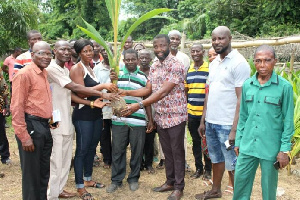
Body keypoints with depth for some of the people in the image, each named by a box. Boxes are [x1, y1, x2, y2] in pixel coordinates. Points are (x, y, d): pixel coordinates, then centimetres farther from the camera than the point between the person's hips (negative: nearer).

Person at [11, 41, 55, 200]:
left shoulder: (45, 74, 14)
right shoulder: (24, 74, -12)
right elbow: (16, 107, -16)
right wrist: (24, 136, -19)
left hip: (45, 127, 8)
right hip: (32, 126, -8)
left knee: (44, 172, 17)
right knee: (31, 173, 3)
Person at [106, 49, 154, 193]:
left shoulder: (143, 77, 6)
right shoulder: (117, 73, 6)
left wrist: (150, 120, 6)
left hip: (138, 121, 0)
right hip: (119, 120, 0)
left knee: (137, 151, 8)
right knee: (117, 150, 7)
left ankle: (133, 178, 24)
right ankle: (116, 179, 20)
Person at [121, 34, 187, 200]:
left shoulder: (176, 65, -17)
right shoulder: (154, 66, 8)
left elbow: (163, 92, -24)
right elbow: (148, 90, 8)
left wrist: (139, 105, -29)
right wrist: (125, 92, -4)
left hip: (175, 116, -7)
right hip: (160, 116, 7)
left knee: (177, 152, 4)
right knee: (167, 151, 17)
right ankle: (170, 182, 31)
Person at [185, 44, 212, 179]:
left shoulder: (209, 68, -6)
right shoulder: (188, 70, 10)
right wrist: (185, 108, 10)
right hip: (191, 112, 5)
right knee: (195, 141, 13)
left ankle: (208, 169, 20)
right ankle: (198, 168, 25)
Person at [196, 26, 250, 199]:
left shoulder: (239, 63, -11)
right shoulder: (213, 64, 12)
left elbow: (241, 98, -15)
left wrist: (235, 129, -19)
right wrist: (203, 120, 14)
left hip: (227, 125, -7)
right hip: (211, 122, 7)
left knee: (232, 165, 3)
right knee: (216, 159, 21)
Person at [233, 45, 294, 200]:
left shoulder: (284, 86, -7)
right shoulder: (247, 85, 4)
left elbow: (288, 120, -4)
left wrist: (284, 149, -6)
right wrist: (238, 141, 11)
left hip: (270, 148, -3)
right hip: (247, 146, 3)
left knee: (269, 187, 11)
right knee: (240, 180, 11)